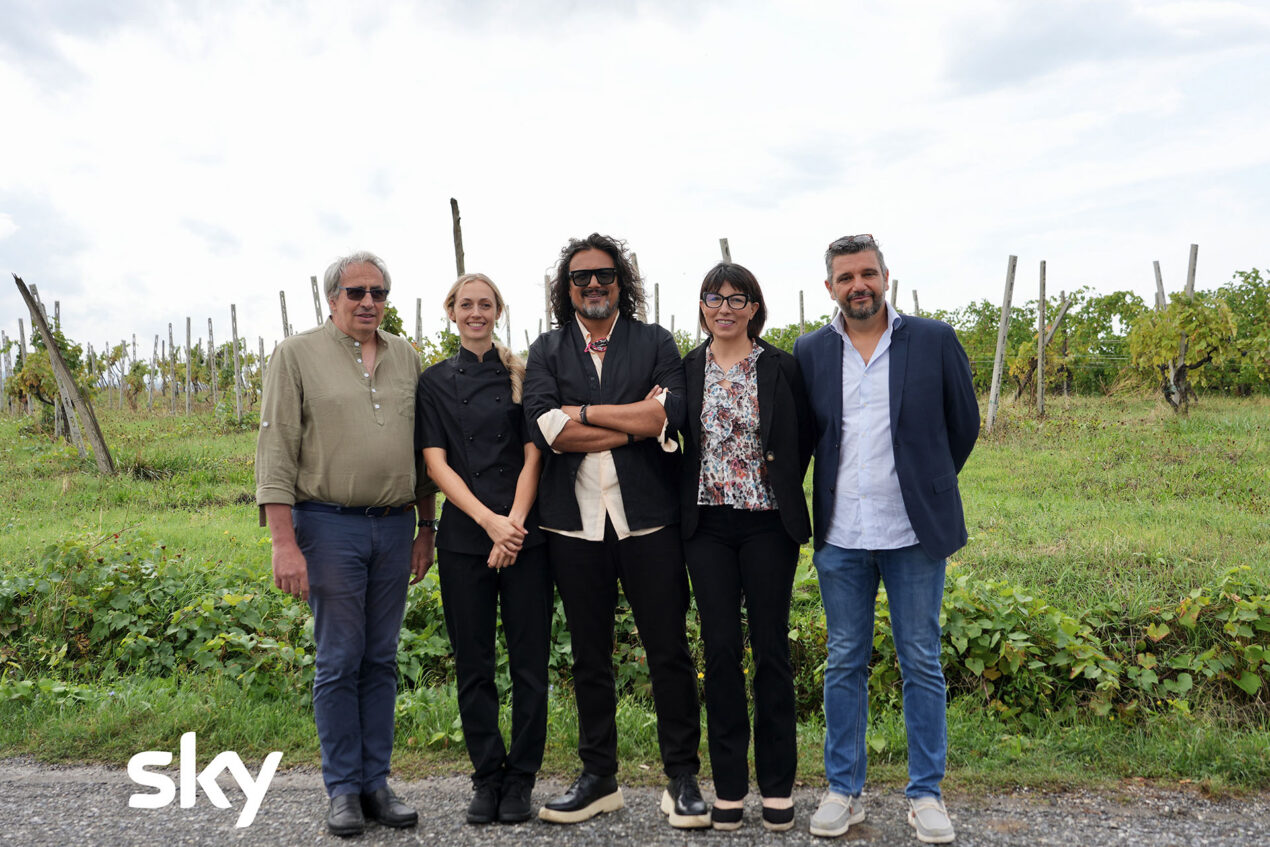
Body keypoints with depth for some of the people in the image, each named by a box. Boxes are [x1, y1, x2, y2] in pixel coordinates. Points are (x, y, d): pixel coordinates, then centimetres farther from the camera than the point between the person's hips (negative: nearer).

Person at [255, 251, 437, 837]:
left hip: (395, 527, 4)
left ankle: (376, 780, 21)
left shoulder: (406, 358, 12)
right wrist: (284, 543, -12)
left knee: (381, 660, 10)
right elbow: (275, 452, -6)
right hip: (329, 524, -4)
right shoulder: (297, 355, -1)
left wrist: (427, 528, 14)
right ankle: (343, 788, 16)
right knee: (339, 662, 2)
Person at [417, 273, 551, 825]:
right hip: (463, 538, 1)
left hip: (524, 534, -1)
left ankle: (521, 779, 16)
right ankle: (486, 777, 21)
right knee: (473, 664, 7)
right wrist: (488, 519, -13)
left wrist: (514, 522, -13)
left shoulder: (523, 375, 6)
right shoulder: (434, 382, 8)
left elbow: (533, 455, 0)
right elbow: (435, 462, 0)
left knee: (529, 661, 2)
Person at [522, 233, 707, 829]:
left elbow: (671, 412, -11)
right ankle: (598, 778, 26)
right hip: (575, 522, 2)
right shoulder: (547, 350, 10)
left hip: (647, 518, -1)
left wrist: (582, 412, -8)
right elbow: (543, 426, -8)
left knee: (668, 652, 2)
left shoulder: (655, 342, 8)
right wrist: (634, 421, -9)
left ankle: (682, 779, 17)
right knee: (589, 657, 12)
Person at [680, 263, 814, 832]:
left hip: (768, 523, -1)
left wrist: (785, 493, 4)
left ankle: (776, 785, 19)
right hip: (707, 524, 2)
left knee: (771, 647, 5)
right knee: (720, 650, 5)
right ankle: (729, 784, 18)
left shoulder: (781, 368, 0)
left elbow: (804, 438, 9)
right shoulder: (686, 370, 5)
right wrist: (684, 502, 4)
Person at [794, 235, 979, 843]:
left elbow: (964, 423, 9)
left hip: (914, 533, -1)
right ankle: (843, 790, 24)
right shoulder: (810, 352, 5)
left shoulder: (934, 341, 0)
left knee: (921, 665, 8)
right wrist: (811, 507, 10)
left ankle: (925, 794, 23)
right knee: (844, 665, 11)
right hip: (840, 537, 2)